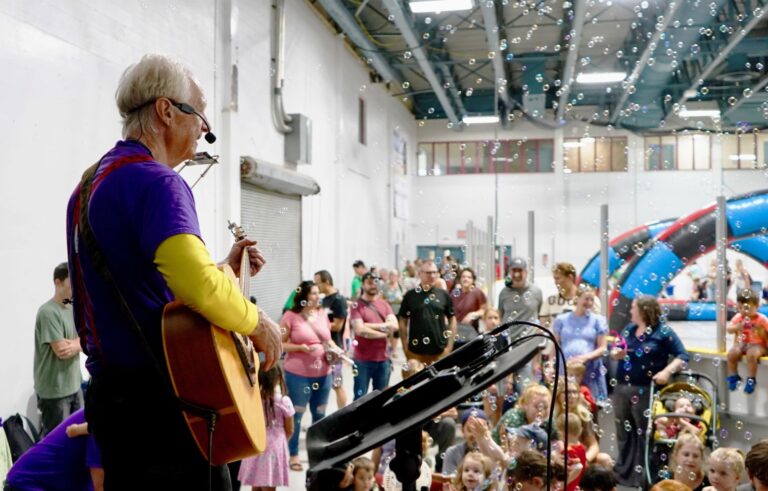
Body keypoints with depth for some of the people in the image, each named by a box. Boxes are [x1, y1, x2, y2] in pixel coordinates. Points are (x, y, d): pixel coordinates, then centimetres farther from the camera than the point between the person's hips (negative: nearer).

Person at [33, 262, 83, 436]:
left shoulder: (74, 309, 9)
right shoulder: (48, 312, -16)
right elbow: (61, 351, -19)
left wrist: (73, 344, -13)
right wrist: (81, 342, -3)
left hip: (74, 385, 8)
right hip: (54, 390, -7)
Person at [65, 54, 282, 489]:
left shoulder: (92, 181, 15)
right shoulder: (155, 180, -16)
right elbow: (196, 284, -32)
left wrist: (224, 270, 17)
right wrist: (257, 322, -15)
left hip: (110, 388, 10)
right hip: (158, 396, -10)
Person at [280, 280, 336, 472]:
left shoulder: (322, 314, 8)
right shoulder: (291, 316, -9)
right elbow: (280, 344, -8)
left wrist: (334, 349, -1)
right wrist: (301, 347, -20)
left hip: (323, 373, 5)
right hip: (298, 374, -5)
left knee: (320, 413, 14)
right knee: (296, 414, 2)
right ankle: (293, 455, 13)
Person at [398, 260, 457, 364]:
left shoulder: (444, 295, 5)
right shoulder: (410, 296, 1)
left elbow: (452, 320, 10)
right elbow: (403, 321, 6)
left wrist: (450, 346, 3)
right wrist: (405, 347, 1)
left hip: (440, 350, 1)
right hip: (416, 349, -1)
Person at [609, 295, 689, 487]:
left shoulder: (663, 332, -7)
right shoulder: (629, 329, 12)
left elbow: (682, 355, -9)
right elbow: (614, 350, 20)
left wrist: (667, 371, -23)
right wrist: (616, 353, -4)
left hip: (646, 391, -6)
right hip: (622, 388, 6)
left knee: (644, 435, 2)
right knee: (624, 433, 14)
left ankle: (642, 476, 11)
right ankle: (623, 472, 26)